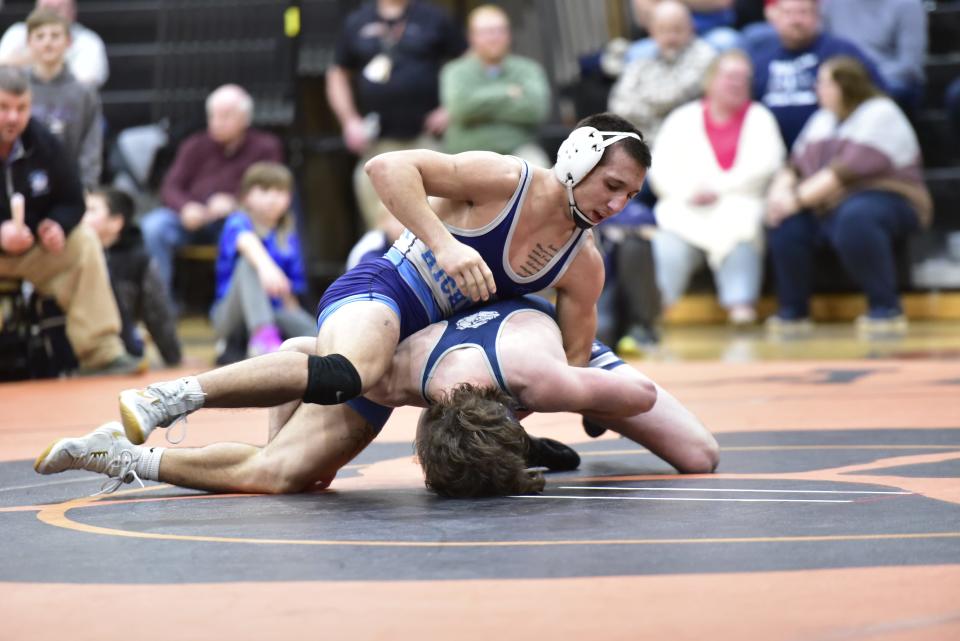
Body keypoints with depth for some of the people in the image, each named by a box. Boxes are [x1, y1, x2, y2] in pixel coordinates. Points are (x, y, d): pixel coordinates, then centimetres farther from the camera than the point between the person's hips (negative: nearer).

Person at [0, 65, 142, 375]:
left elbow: (72, 201, 5)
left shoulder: (43, 143, -2)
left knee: (83, 242, -13)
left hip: (30, 248, 5)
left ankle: (101, 353, -14)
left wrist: (57, 226, -17)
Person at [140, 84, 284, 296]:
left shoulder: (265, 147, 5)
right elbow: (170, 189, 6)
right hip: (193, 218, 2)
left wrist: (234, 204, -21)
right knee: (154, 225, -27)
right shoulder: (195, 146, 10)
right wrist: (186, 207, -18)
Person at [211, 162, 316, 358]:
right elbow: (246, 242, -30)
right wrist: (266, 265, -52)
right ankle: (263, 336, -52)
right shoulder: (237, 222, -4)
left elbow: (290, 289, 13)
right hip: (230, 316, -4)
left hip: (275, 312, 4)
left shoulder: (288, 237, 11)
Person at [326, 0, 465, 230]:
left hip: (427, 138, -2)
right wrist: (350, 120, 6)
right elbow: (338, 75, 19)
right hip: (377, 143, 2)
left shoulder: (435, 19, 6)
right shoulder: (356, 23, 12)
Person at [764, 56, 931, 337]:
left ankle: (887, 308, -25)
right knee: (786, 219, -13)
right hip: (830, 209, 8)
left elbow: (849, 170, -21)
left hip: (886, 201, -8)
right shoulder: (822, 120, 17)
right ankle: (792, 311, -6)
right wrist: (781, 191, -11)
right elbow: (796, 166, 12)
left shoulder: (880, 114, -10)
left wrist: (799, 198, -22)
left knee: (854, 217, -38)